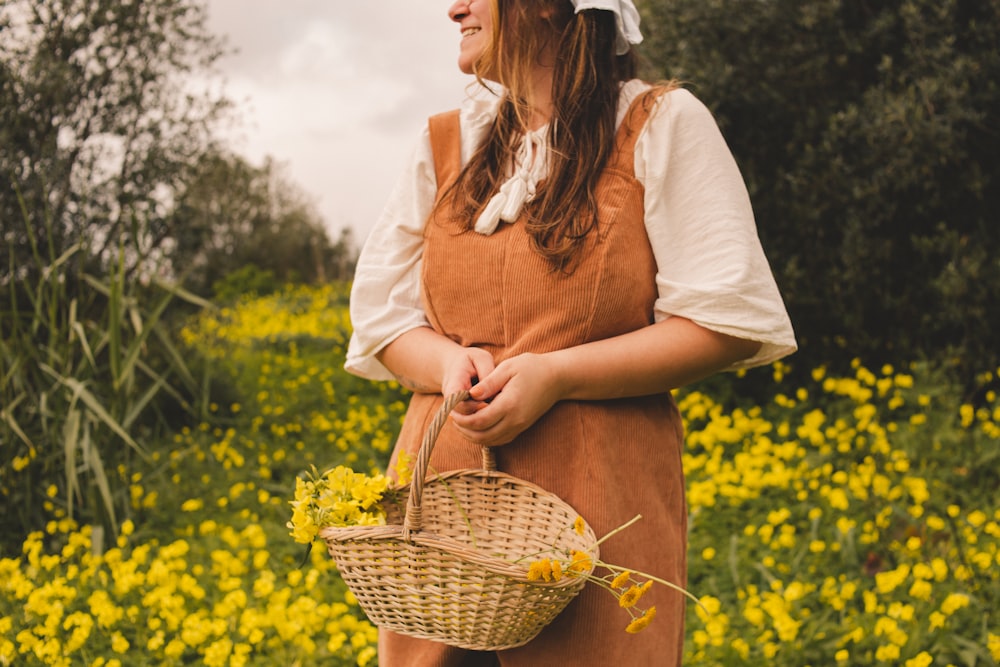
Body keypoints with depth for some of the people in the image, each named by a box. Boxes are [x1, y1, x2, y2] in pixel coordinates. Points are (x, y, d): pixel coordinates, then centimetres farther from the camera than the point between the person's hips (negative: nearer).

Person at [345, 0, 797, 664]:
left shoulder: (662, 123, 0)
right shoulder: (444, 143, 13)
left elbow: (729, 321, -6)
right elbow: (379, 315, 14)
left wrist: (553, 376, -14)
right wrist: (449, 363, -9)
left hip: (595, 492, -4)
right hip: (442, 490, 4)